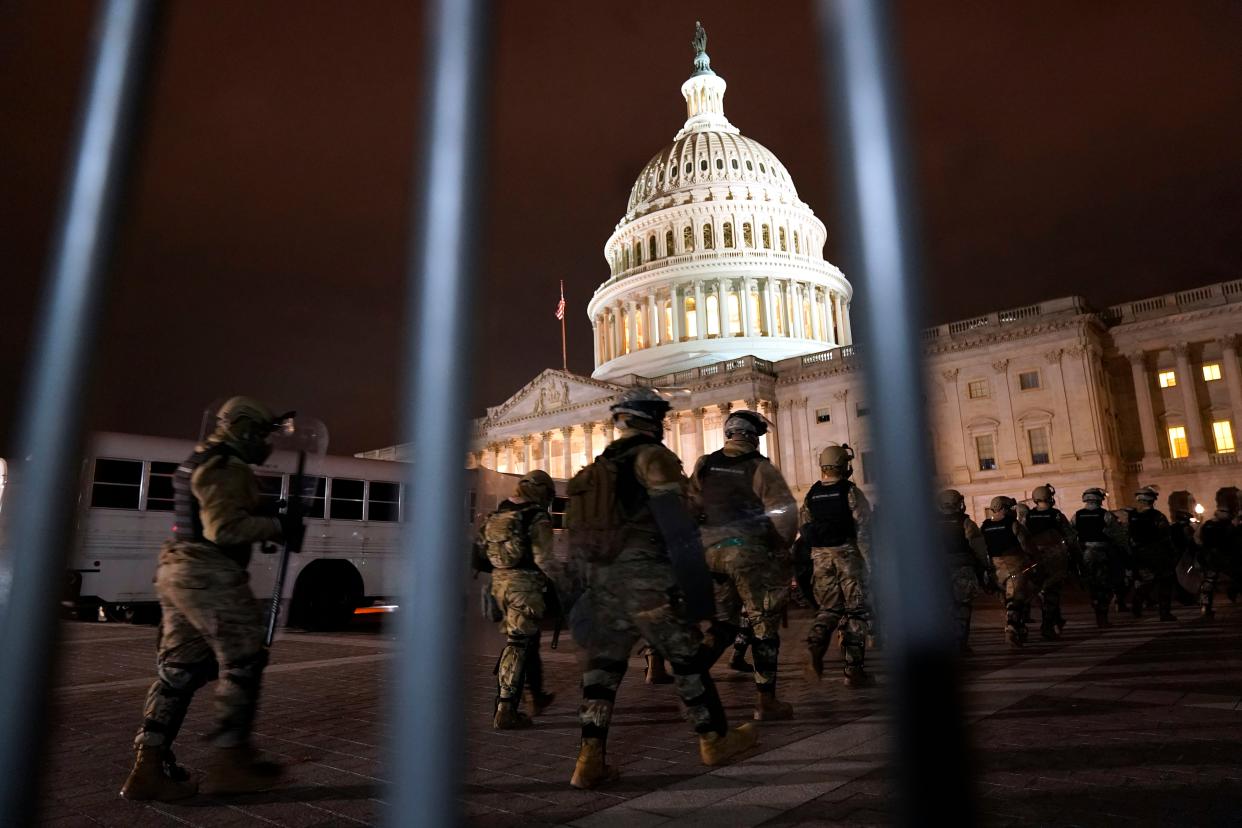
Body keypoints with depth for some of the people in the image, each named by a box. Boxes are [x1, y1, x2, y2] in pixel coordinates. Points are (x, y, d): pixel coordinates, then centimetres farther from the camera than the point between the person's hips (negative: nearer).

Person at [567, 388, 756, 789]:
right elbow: (678, 529, -16)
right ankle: (715, 740, 25)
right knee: (688, 658, 10)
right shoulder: (652, 457, -8)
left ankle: (590, 759, 8)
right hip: (646, 579, -7)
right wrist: (697, 588, -15)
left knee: (603, 664, 12)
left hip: (602, 580, 7)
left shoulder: (601, 466, 16)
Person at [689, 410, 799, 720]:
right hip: (751, 554, -5)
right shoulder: (760, 468, -7)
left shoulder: (704, 465, 7)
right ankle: (766, 701, 12)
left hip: (711, 552, 5)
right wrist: (782, 548, 1)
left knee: (721, 622, 16)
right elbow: (785, 512, -12)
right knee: (764, 627, 6)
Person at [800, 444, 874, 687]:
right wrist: (870, 564, -9)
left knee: (829, 608, 15)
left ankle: (816, 643, -14)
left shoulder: (811, 496, 7)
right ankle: (854, 670, 5)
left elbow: (805, 532, 9)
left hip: (821, 557, 4)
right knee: (856, 612, 5)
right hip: (848, 555, -4)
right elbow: (863, 531, -12)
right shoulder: (851, 492, -7)